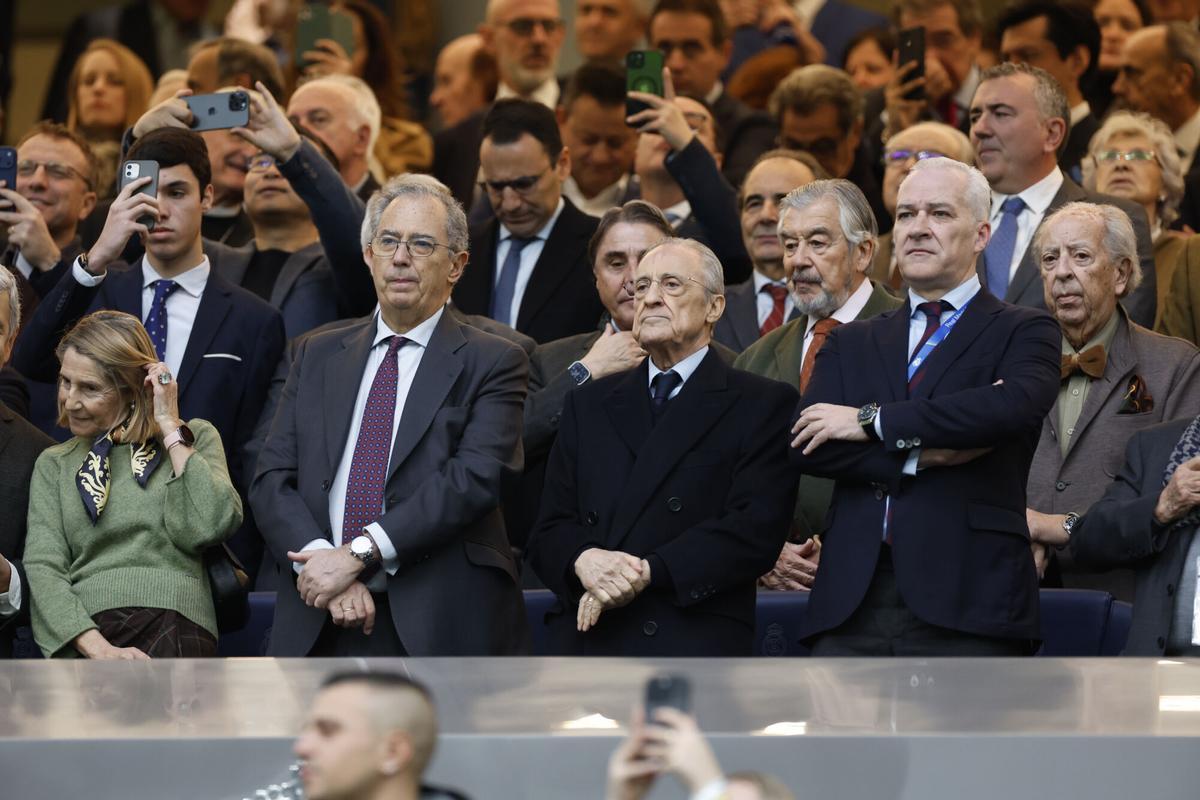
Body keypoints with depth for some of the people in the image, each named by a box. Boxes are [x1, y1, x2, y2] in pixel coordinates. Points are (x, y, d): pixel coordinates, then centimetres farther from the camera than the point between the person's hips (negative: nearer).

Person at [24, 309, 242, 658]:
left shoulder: (195, 438, 18)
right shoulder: (54, 465, 22)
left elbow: (208, 527, -2)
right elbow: (42, 567, 7)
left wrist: (171, 429, 6)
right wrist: (96, 647, -12)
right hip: (84, 627, 1)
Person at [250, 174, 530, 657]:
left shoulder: (492, 363, 4)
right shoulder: (317, 356, 16)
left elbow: (474, 478, -11)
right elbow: (272, 481, 7)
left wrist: (358, 553, -18)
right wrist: (328, 569, -12)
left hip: (439, 631, -3)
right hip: (318, 630, 3)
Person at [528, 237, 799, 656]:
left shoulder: (762, 405, 7)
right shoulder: (589, 404, 21)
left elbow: (756, 529, -6)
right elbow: (549, 531, 14)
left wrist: (648, 572, -15)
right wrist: (583, 559, -10)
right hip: (584, 641, 4)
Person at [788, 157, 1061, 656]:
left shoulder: (1023, 333, 9)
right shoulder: (850, 343, 21)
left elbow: (1016, 404, -15)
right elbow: (805, 447, 5)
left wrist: (871, 421, -9)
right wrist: (920, 455, -10)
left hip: (965, 602, -3)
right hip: (852, 607, 3)